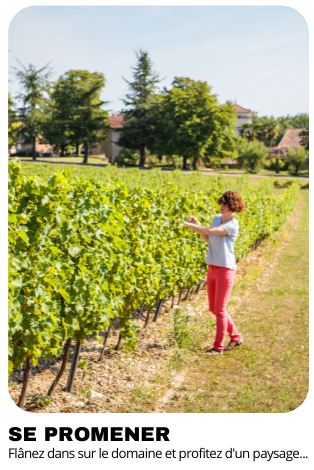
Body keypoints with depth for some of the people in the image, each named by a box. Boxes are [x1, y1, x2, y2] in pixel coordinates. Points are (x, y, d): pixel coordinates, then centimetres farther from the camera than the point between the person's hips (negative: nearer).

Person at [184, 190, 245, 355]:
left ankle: (218, 346, 9)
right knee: (213, 309, 14)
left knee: (220, 309, -2)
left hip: (225, 269, -8)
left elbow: (210, 231, -26)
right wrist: (197, 224, 5)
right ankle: (236, 337, 30)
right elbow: (208, 240, 18)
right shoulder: (217, 218, 10)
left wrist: (188, 225, -22)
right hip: (212, 268, 8)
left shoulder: (233, 225, -14)